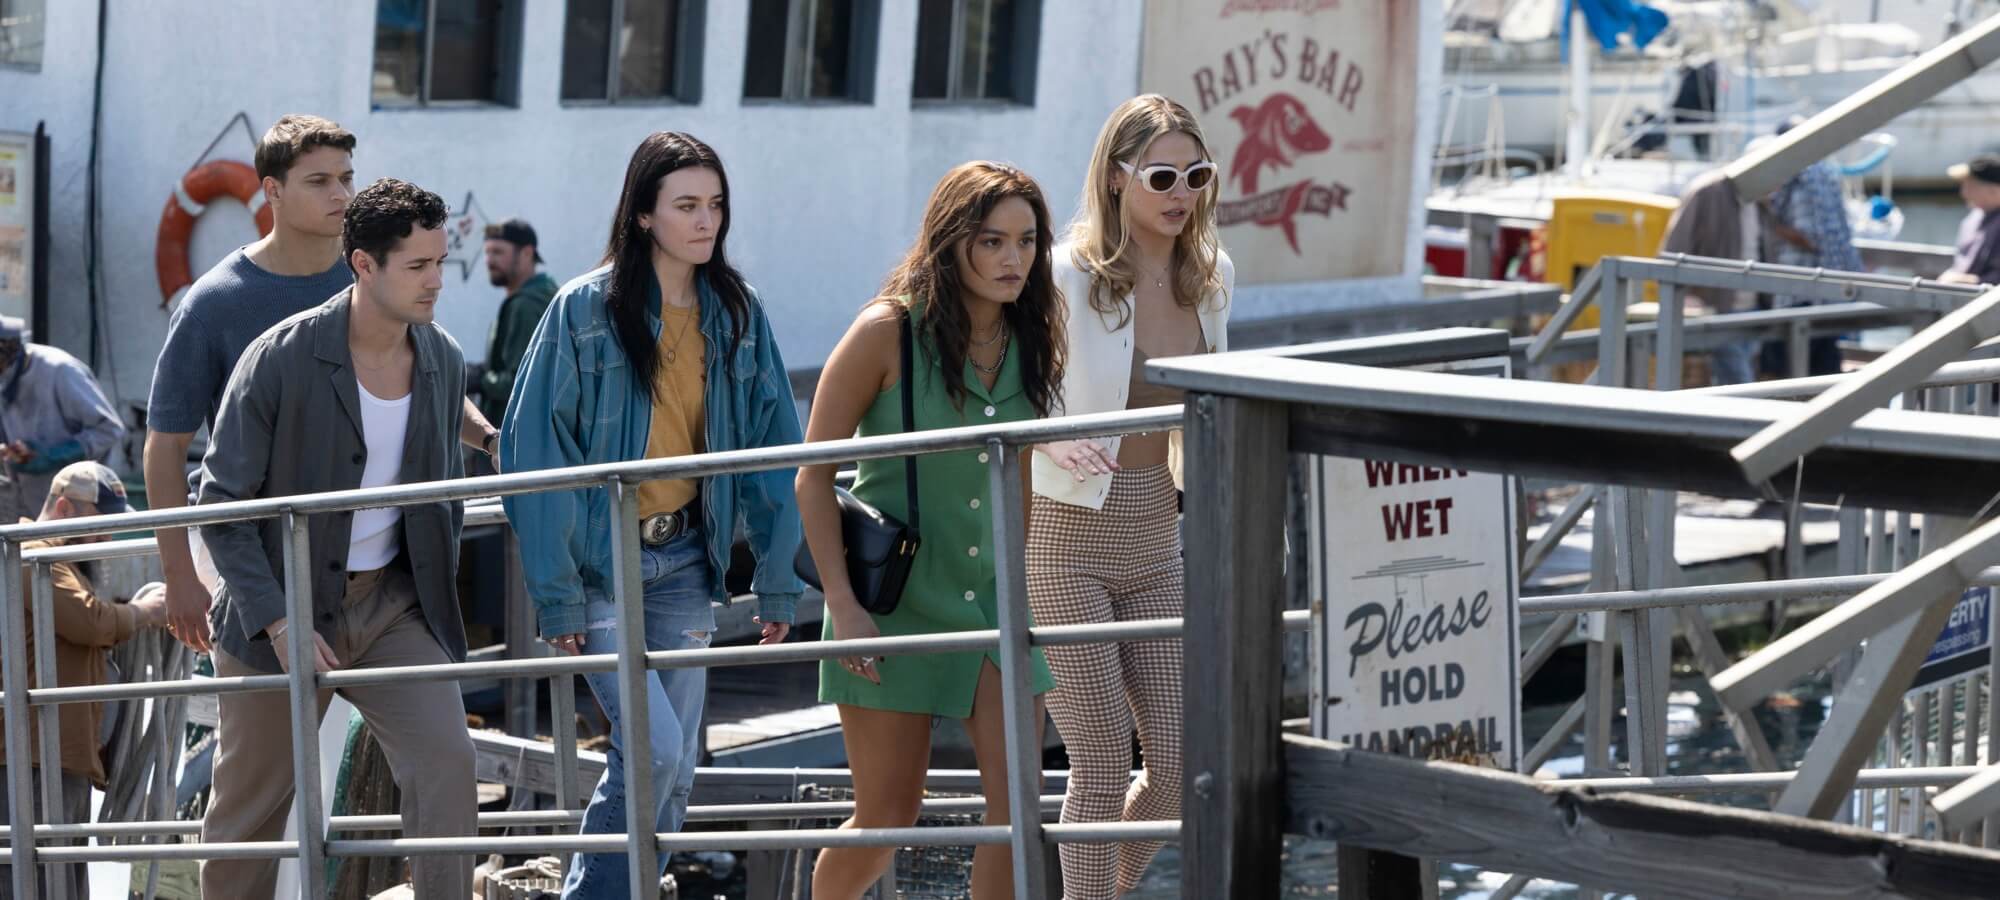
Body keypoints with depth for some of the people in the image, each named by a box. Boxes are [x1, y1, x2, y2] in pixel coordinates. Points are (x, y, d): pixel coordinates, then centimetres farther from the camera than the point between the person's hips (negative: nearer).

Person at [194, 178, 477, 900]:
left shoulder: (445, 363, 0)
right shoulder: (279, 360, -16)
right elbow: (222, 507, -13)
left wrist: (439, 594, 7)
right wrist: (280, 624, -20)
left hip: (394, 603, 3)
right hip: (284, 606, -3)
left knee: (447, 761, -17)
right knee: (246, 811, 8)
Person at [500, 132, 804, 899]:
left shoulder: (737, 314, 4)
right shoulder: (584, 309, -9)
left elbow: (772, 447, 7)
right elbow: (536, 450, -10)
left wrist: (778, 579, 1)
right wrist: (557, 594, -14)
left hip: (685, 563, 5)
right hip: (600, 562, -5)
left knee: (671, 771, 5)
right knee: (653, 747, -17)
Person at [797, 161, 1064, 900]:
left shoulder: (1031, 340, 2)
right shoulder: (887, 331, -12)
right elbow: (813, 474, -10)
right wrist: (842, 606, -15)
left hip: (993, 598, 4)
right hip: (893, 602, -4)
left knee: (1018, 809, -6)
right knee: (886, 820, 3)